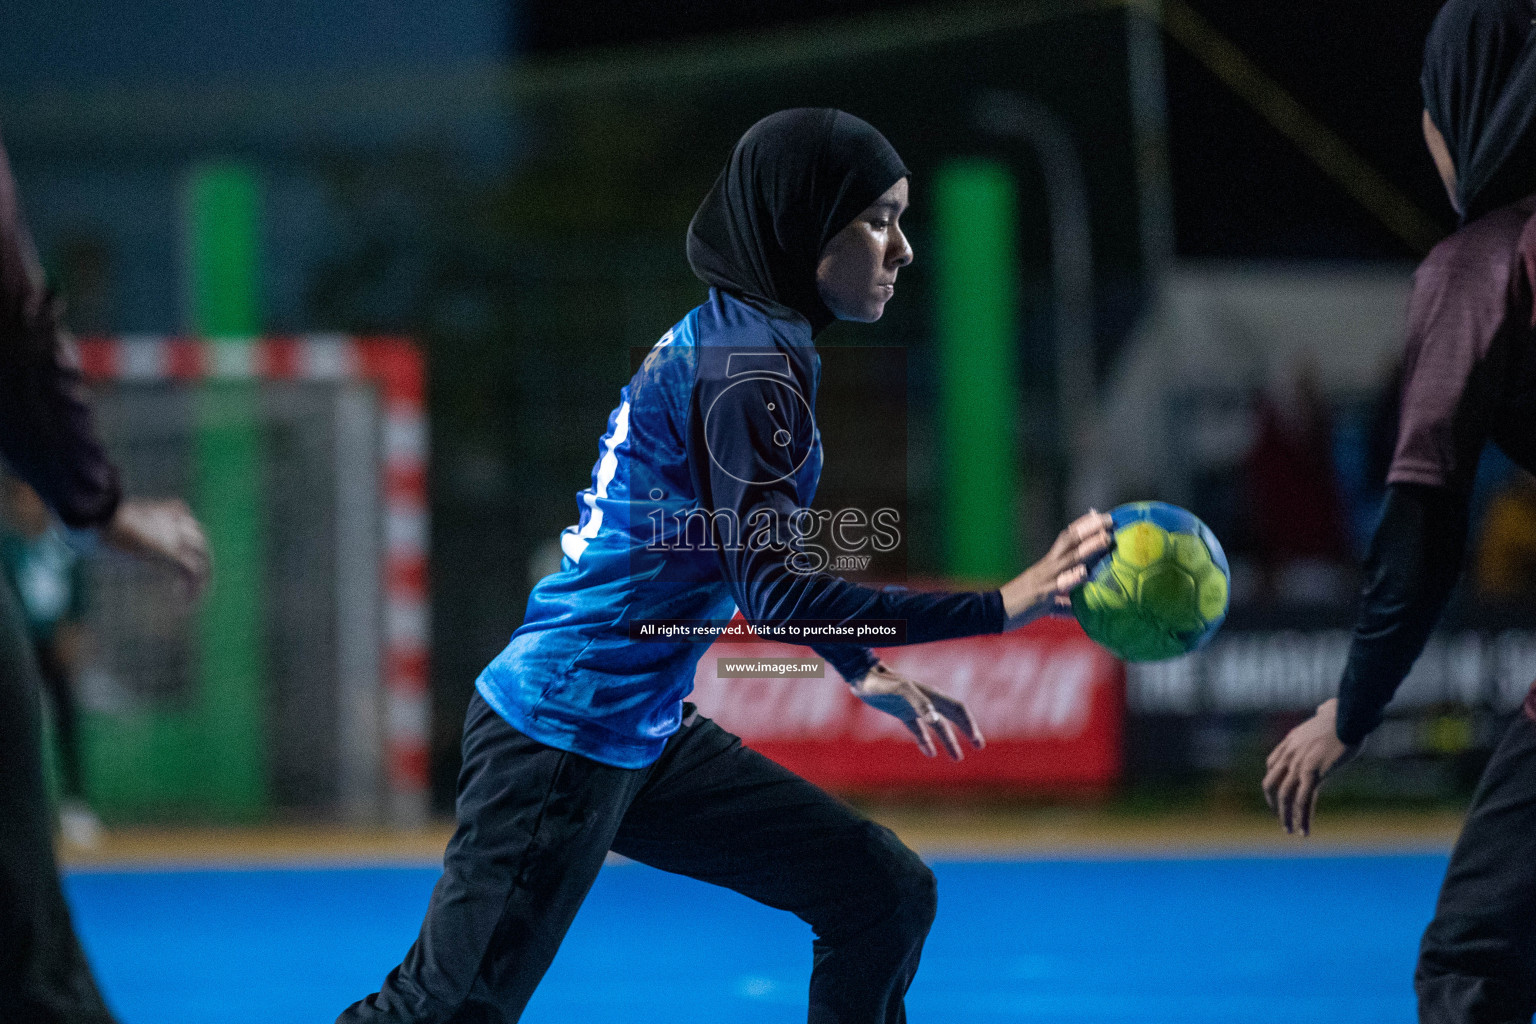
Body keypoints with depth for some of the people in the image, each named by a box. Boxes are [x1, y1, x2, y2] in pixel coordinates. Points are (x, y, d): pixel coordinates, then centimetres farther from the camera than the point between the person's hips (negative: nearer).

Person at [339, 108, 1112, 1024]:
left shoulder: (722, 337, 13)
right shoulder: (748, 362, -18)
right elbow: (775, 591, -25)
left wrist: (860, 671, 31)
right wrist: (1001, 608, -29)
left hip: (647, 736, 10)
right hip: (565, 737, -10)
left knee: (888, 895, 7)